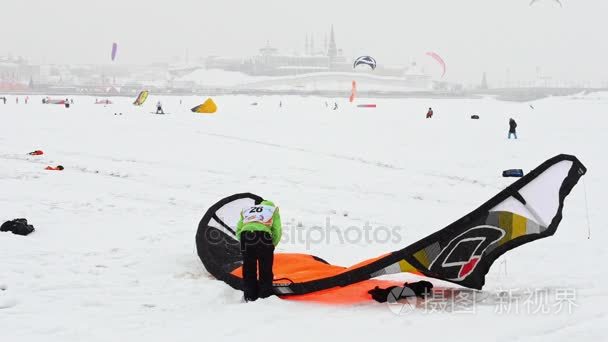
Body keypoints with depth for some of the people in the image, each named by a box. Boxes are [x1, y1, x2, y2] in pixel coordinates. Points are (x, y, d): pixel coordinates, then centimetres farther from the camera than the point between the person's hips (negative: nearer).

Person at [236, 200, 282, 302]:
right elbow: (277, 231, 11)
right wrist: (273, 245, 20)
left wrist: (244, 244, 25)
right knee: (265, 270, 10)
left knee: (248, 270, 15)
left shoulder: (246, 210, 35)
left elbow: (238, 230, 20)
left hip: (245, 235, 3)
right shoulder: (273, 209, 28)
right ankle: (265, 296, 11)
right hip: (263, 235, -3)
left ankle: (249, 297, 19)